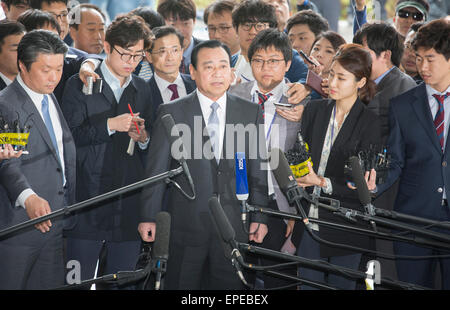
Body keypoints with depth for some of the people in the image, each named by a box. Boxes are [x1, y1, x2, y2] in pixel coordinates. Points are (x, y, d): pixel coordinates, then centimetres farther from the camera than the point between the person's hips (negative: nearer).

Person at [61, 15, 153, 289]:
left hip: (129, 204, 4)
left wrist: (144, 138, -6)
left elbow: (152, 150, 16)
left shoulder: (142, 90, 14)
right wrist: (110, 125, -17)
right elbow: (69, 136, -9)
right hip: (88, 202, -4)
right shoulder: (80, 85, 2)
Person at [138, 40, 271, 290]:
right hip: (185, 224, -2)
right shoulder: (171, 113, 1)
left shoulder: (250, 112, 8)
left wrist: (259, 217, 4)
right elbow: (156, 170, 1)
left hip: (234, 225, 2)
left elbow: (258, 171, 8)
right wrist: (148, 218, -3)